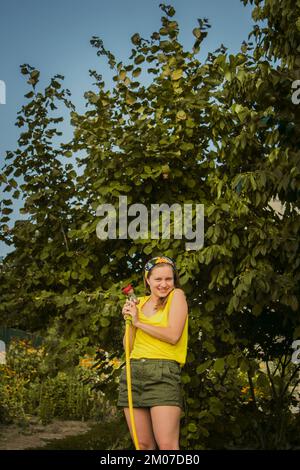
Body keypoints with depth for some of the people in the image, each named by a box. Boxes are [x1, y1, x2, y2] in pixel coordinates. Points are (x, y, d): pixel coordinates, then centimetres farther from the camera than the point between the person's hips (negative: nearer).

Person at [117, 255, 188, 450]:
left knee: (167, 446, -13)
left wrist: (139, 322, -4)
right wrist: (129, 320, -1)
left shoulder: (177, 295, 2)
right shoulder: (140, 302, 16)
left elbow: (173, 335, -12)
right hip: (133, 372, 5)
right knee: (143, 445, 6)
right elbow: (129, 346, 14)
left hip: (163, 372, -5)